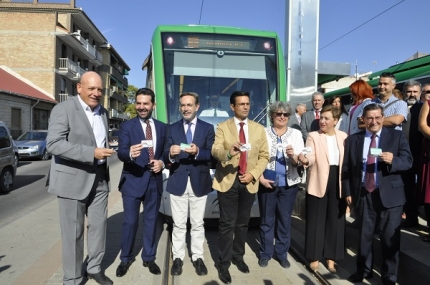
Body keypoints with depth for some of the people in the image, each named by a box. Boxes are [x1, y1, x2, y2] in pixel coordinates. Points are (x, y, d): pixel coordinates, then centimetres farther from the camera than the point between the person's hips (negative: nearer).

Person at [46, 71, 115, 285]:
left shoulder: (103, 112, 11)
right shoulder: (63, 109, -11)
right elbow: (53, 144, -21)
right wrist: (91, 153, -27)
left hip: (99, 179, 6)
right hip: (72, 180, -6)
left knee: (99, 225, 13)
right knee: (73, 233, 6)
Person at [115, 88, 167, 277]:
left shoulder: (162, 127, 6)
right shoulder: (126, 126, -4)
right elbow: (121, 153, -16)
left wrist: (162, 162, -10)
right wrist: (130, 153, -39)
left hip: (154, 181, 3)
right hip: (132, 180, -3)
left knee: (151, 220, 15)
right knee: (130, 222, 6)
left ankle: (149, 257, 31)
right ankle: (125, 259, 27)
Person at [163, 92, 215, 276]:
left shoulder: (208, 128, 2)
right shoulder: (172, 128, 6)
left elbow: (212, 155, -7)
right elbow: (166, 157, -2)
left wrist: (198, 152, -26)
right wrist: (170, 154, -25)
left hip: (199, 182, 0)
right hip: (178, 182, 1)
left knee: (197, 223, 11)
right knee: (178, 224, 10)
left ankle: (198, 258, 25)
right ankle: (178, 258, 23)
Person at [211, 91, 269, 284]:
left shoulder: (259, 129, 6)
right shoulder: (222, 127, -2)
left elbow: (264, 156, 5)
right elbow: (215, 151, -17)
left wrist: (253, 174, -10)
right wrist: (228, 152, -39)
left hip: (249, 182, 3)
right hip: (228, 181, -3)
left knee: (242, 223, 15)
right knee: (227, 224, 2)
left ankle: (238, 257, 33)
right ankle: (224, 263, 16)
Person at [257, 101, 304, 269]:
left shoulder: (296, 134, 3)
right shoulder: (263, 133, 0)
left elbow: (300, 162, 0)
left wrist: (293, 156, -21)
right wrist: (260, 178, -11)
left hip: (288, 184, 1)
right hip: (267, 183, -1)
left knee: (285, 219, 10)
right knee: (267, 220, 8)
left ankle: (282, 253, 25)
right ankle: (265, 253, 22)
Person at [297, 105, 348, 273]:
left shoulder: (344, 137, 8)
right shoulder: (313, 136, 0)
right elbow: (311, 157, -15)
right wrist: (304, 159, -38)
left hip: (338, 183, 3)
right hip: (319, 183, -2)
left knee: (335, 221, 10)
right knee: (316, 220, 4)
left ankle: (331, 258, 24)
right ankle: (315, 258, 18)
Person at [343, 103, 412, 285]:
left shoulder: (397, 136, 1)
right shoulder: (353, 140, 5)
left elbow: (408, 161, -4)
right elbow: (346, 169, 5)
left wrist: (392, 160, -25)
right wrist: (348, 192, 1)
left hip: (389, 195, -2)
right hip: (364, 194, 2)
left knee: (390, 238, 5)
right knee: (364, 236, 14)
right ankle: (364, 270, 31)